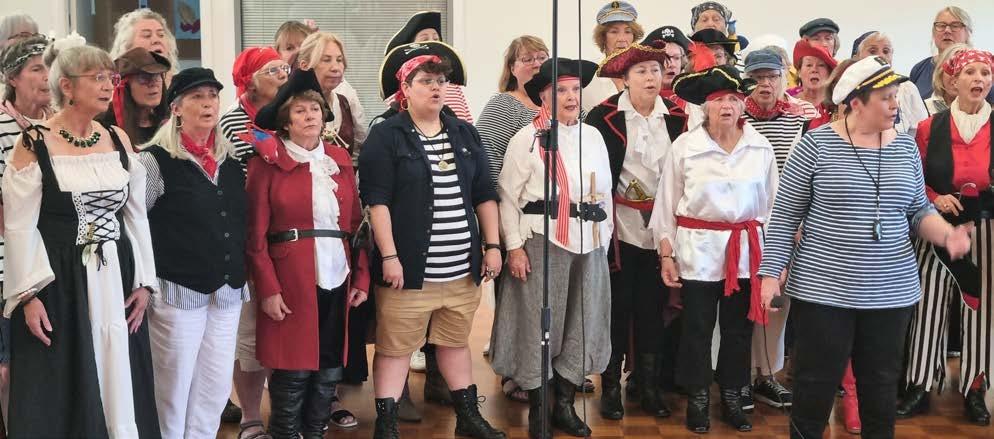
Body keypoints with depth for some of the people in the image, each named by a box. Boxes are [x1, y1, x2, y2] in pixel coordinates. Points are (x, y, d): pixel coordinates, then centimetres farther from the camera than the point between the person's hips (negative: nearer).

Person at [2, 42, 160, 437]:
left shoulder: (118, 140, 7)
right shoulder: (34, 144, -7)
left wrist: (144, 282, 6)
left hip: (116, 278, 4)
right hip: (57, 282, -4)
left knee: (120, 385, 7)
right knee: (59, 395, 3)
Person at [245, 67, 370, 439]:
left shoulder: (340, 159, 12)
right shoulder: (267, 162, -1)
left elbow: (356, 222, 12)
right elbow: (256, 234, -4)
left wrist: (362, 277, 5)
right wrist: (268, 288, -11)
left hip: (337, 276, 5)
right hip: (290, 278, -4)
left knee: (331, 367, 10)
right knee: (293, 369, 0)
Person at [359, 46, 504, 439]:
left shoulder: (465, 134, 11)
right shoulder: (386, 135, -5)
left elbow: (485, 195, 13)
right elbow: (377, 200, -11)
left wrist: (492, 246, 7)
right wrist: (389, 256, -16)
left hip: (463, 269, 5)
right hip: (410, 268, -5)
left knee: (456, 342, 18)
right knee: (395, 348, 1)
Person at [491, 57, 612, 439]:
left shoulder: (593, 136, 12)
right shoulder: (527, 138, -3)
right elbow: (508, 196, -5)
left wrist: (606, 235, 14)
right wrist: (514, 247, -11)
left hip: (590, 242, 5)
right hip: (543, 240, -5)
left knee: (583, 324, 8)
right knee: (539, 324, 1)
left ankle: (565, 405, 23)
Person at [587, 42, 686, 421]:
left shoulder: (676, 117, 3)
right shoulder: (604, 116, -7)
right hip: (620, 229, -3)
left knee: (653, 308, 9)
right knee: (617, 308, 4)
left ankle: (650, 387, 20)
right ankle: (611, 387, 16)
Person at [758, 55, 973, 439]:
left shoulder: (906, 147, 6)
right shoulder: (816, 144, -8)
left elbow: (919, 211, 12)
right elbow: (785, 216, -5)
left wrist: (948, 235, -8)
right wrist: (771, 274, -10)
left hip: (891, 290, 4)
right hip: (823, 289, -4)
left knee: (881, 387, 14)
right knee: (815, 385, 4)